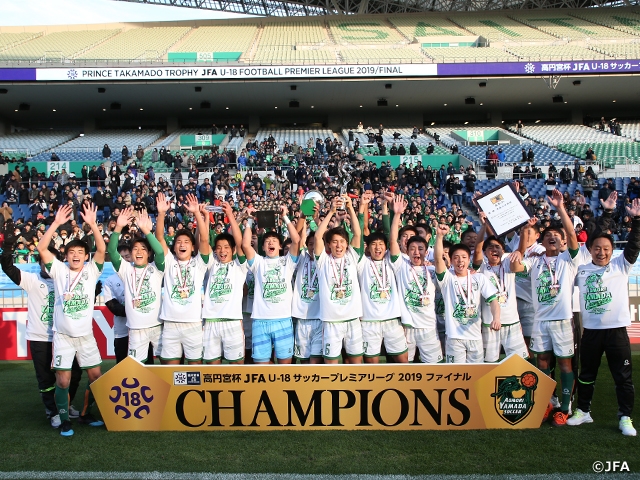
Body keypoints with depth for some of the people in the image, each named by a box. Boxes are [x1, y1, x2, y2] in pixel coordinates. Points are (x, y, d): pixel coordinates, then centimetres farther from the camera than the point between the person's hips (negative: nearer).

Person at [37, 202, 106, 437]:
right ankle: (64, 419, 17)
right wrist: (56, 223, -21)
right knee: (63, 380, 0)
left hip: (86, 334, 1)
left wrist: (92, 224, -27)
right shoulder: (59, 270, -1)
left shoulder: (91, 270, 0)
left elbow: (102, 249, -15)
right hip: (62, 335, -1)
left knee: (95, 376, 6)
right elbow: (41, 248, -12)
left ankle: (85, 413, 26)